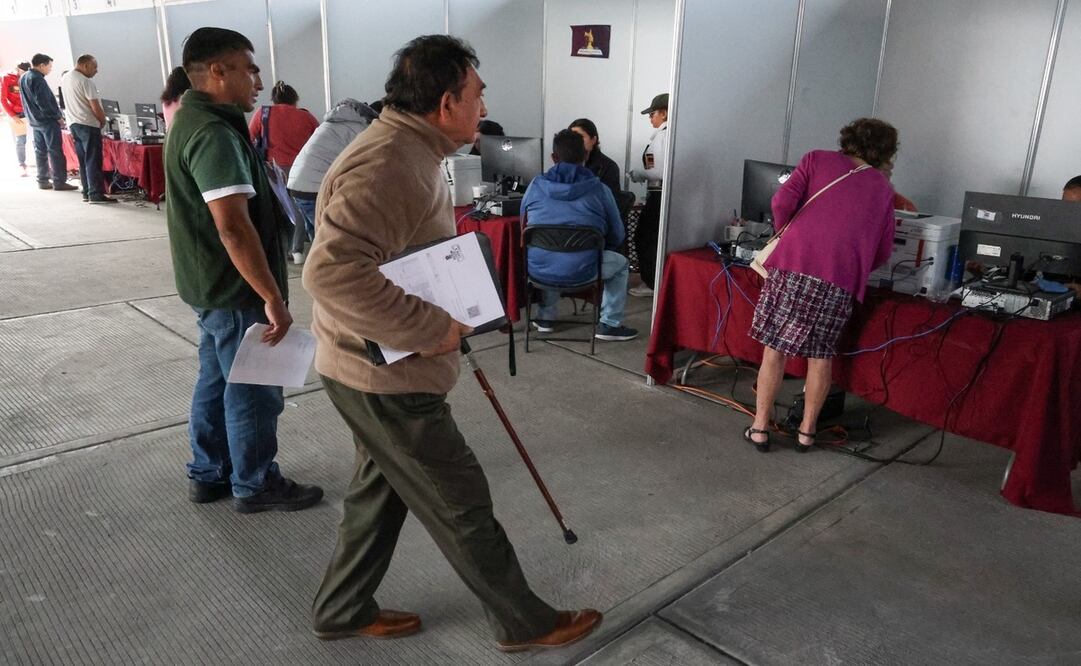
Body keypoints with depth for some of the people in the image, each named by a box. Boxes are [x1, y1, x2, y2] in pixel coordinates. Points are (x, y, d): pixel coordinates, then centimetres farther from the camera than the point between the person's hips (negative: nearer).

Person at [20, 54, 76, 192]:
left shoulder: (23, 78, 12)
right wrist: (57, 116, -13)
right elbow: (43, 102, -21)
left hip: (34, 121, 9)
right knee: (55, 152, -6)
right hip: (47, 121, -9)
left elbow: (27, 100, 17)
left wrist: (31, 116, 20)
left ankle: (42, 181, 16)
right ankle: (59, 182, -7)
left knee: (40, 151, 12)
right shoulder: (38, 79, -17)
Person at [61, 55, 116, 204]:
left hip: (73, 123, 8)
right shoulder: (86, 81, -14)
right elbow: (95, 107, -17)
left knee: (83, 160, 12)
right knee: (93, 161, -8)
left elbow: (68, 103, 19)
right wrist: (103, 121, -1)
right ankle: (96, 194, -10)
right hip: (88, 124, -8)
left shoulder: (65, 78, 12)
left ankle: (87, 192, 14)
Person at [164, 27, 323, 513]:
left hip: (211, 284, 10)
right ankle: (254, 486, 20)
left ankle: (208, 474, 33)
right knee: (253, 391, 4)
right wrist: (273, 299, -27)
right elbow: (233, 227, -30)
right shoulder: (214, 133, -23)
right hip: (234, 290, -10)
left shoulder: (190, 120, 11)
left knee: (216, 381, 20)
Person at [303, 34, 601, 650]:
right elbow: (332, 271, -38)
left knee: (382, 486, 23)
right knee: (461, 502, 5)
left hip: (381, 369, 10)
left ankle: (343, 611, 41)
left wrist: (445, 318, 13)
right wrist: (430, 328, -30)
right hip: (385, 378, -10)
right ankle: (525, 622, 25)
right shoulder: (388, 166, -25)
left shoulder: (407, 151, 11)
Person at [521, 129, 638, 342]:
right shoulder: (599, 189, -3)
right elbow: (617, 236, 7)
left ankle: (545, 317, 40)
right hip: (581, 272, -3)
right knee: (620, 263, 26)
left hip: (538, 269, 3)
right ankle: (609, 324, 23)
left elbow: (525, 226, 19)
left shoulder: (535, 186, 3)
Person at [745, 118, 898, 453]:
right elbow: (883, 251, 19)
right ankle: (807, 431, 23)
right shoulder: (883, 188, 20)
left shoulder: (817, 160, 14)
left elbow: (782, 201, -1)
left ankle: (760, 428, 12)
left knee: (775, 347, 8)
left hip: (793, 265, -1)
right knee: (820, 355, 14)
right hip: (840, 280, 1)